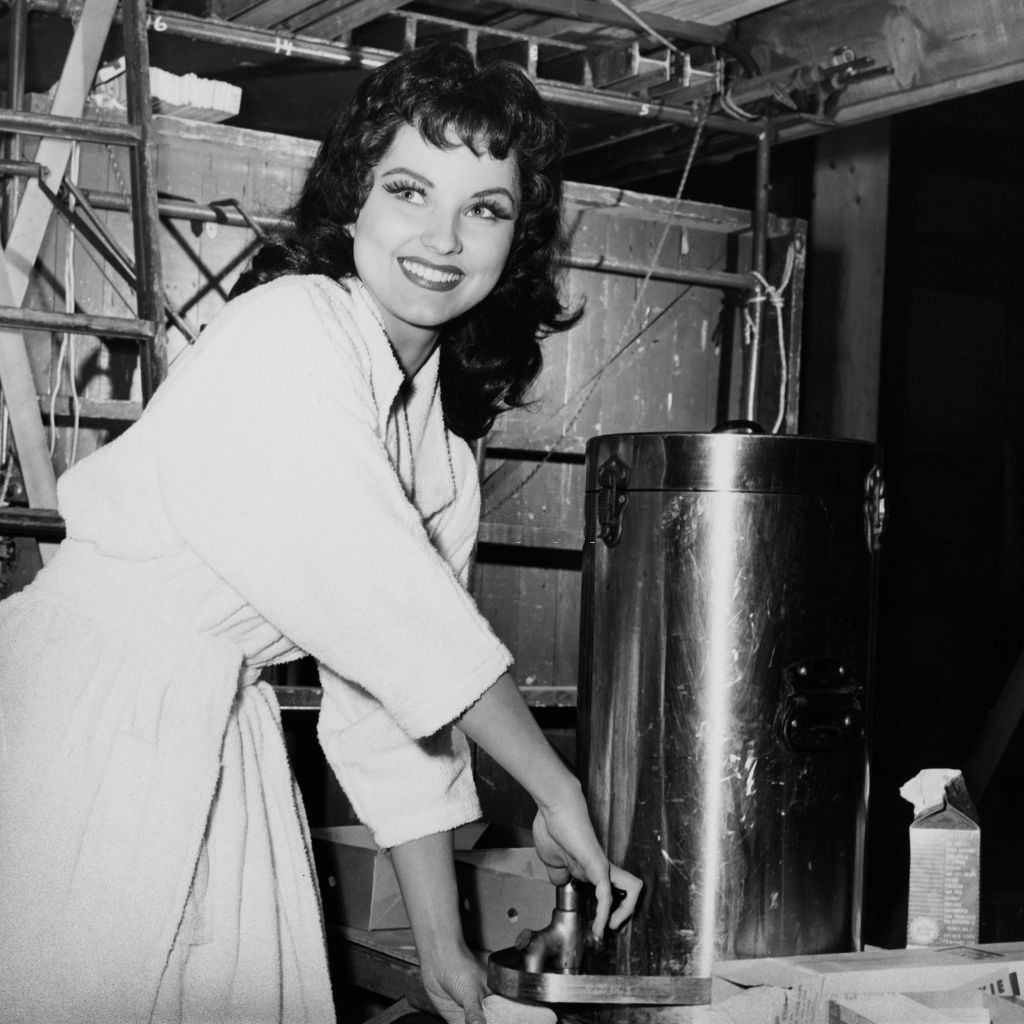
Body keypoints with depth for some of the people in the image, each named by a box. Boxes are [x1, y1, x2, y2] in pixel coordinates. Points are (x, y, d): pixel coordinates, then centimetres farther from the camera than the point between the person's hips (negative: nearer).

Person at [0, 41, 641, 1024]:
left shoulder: (441, 423, 8)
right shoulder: (288, 331, -16)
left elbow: (398, 684, 8)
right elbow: (393, 612, -19)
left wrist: (440, 943, 6)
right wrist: (557, 795, -9)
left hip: (222, 734, 8)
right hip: (87, 712, -7)